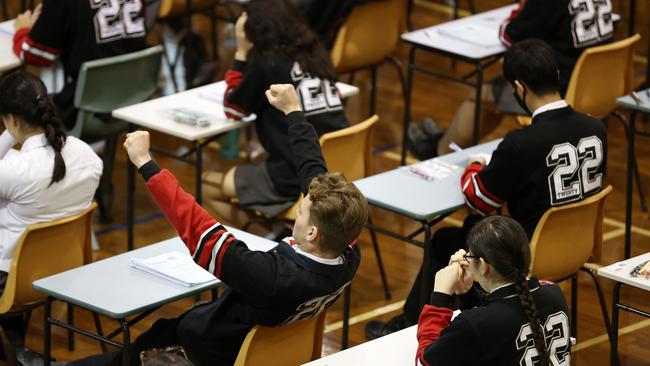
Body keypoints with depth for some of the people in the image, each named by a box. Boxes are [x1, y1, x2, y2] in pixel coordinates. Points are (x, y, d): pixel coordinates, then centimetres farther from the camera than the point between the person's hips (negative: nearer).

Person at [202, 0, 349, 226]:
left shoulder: (265, 63, -10)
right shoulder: (315, 53, 8)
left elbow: (233, 110, 4)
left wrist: (241, 53, 4)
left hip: (297, 180, -7)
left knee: (206, 185, 14)